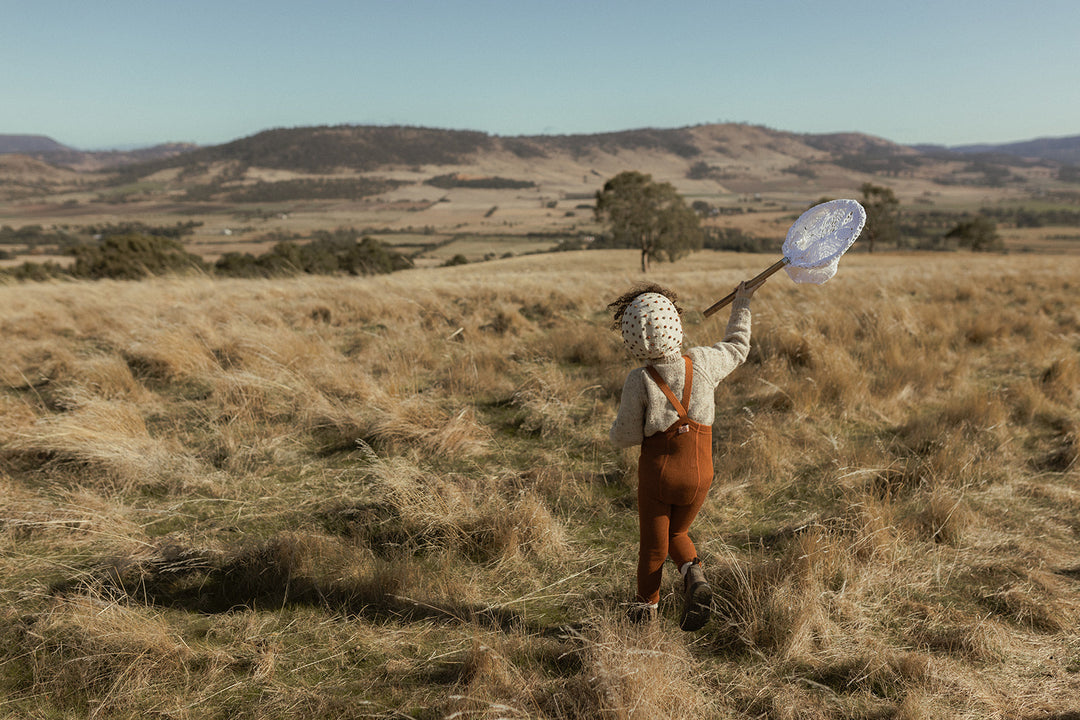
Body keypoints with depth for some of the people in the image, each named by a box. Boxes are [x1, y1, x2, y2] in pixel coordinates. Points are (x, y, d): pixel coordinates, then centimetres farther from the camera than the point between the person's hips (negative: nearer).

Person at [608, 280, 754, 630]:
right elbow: (737, 347, 11)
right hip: (699, 474, 3)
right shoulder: (702, 362, -11)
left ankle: (646, 604, 34)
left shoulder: (638, 382, -19)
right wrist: (742, 305, 22)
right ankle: (695, 575, -1)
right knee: (677, 533, 26)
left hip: (657, 473, -2)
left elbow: (624, 438, -11)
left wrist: (624, 411, 8)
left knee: (653, 544, 19)